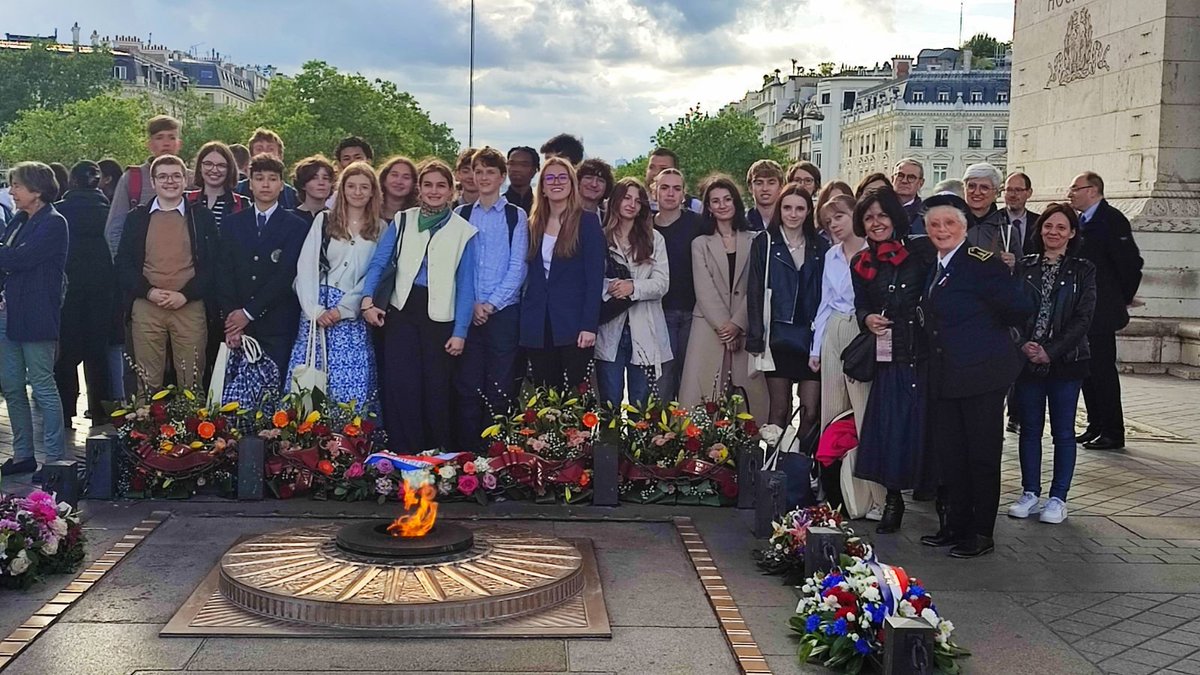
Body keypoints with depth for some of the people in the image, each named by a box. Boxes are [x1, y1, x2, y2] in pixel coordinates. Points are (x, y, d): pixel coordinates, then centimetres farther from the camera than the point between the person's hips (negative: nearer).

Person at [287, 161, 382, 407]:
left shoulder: (380, 229, 9)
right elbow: (306, 267, 3)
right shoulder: (324, 220, 9)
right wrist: (315, 310, -8)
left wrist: (343, 309, -8)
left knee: (350, 386, -6)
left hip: (353, 316, 0)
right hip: (317, 310, 0)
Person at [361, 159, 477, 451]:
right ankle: (402, 457, 9)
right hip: (402, 310, 1)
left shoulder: (464, 232, 1)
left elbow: (465, 285, -1)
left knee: (437, 389, 6)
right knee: (400, 386, -2)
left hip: (441, 317, -1)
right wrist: (367, 299, -13)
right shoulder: (402, 222, 7)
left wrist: (460, 332, -5)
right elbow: (379, 263, 3)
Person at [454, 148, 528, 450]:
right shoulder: (461, 214, 10)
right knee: (467, 385, 3)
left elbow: (518, 267, -2)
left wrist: (491, 304, -9)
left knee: (499, 388, 1)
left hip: (503, 311, -2)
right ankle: (467, 452, 10)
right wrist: (470, 304, -5)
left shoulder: (516, 216, 3)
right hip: (467, 311, 2)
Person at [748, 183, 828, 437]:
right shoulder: (764, 244, 3)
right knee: (779, 409, 0)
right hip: (779, 337, -2)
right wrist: (756, 338, -9)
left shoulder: (820, 248, 11)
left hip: (812, 337, 2)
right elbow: (755, 292, -1)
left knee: (811, 411, -1)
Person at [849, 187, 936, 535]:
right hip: (889, 358, 2)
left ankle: (945, 503, 13)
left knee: (930, 425, 0)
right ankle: (893, 502, 17)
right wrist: (868, 319, -4)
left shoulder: (921, 251, 0)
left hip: (926, 354, -2)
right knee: (889, 426, 1)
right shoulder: (861, 263, 10)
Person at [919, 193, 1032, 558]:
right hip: (945, 376, 8)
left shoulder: (981, 262, -12)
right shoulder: (934, 268, 14)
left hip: (981, 374, -8)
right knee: (947, 451, 11)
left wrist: (989, 332, 1)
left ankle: (982, 534, 10)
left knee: (983, 454, 1)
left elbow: (1019, 308, -13)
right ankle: (957, 525, 24)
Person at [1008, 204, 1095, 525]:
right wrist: (1023, 345, -14)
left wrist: (1050, 351, -14)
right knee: (1029, 428, 8)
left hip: (1066, 362, -2)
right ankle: (1030, 494, 17)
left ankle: (1058, 498, 12)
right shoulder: (1024, 267, 6)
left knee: (1063, 431, 4)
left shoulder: (1082, 270, 1)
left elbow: (1083, 319, -5)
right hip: (1027, 359, 2)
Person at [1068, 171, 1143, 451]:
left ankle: (1113, 433, 2)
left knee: (1102, 369, -5)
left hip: (1100, 311, -8)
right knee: (1087, 369, 12)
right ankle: (1095, 427, 21)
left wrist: (1125, 298, -5)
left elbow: (1131, 261, -14)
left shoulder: (1111, 219, -11)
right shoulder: (1081, 221, 14)